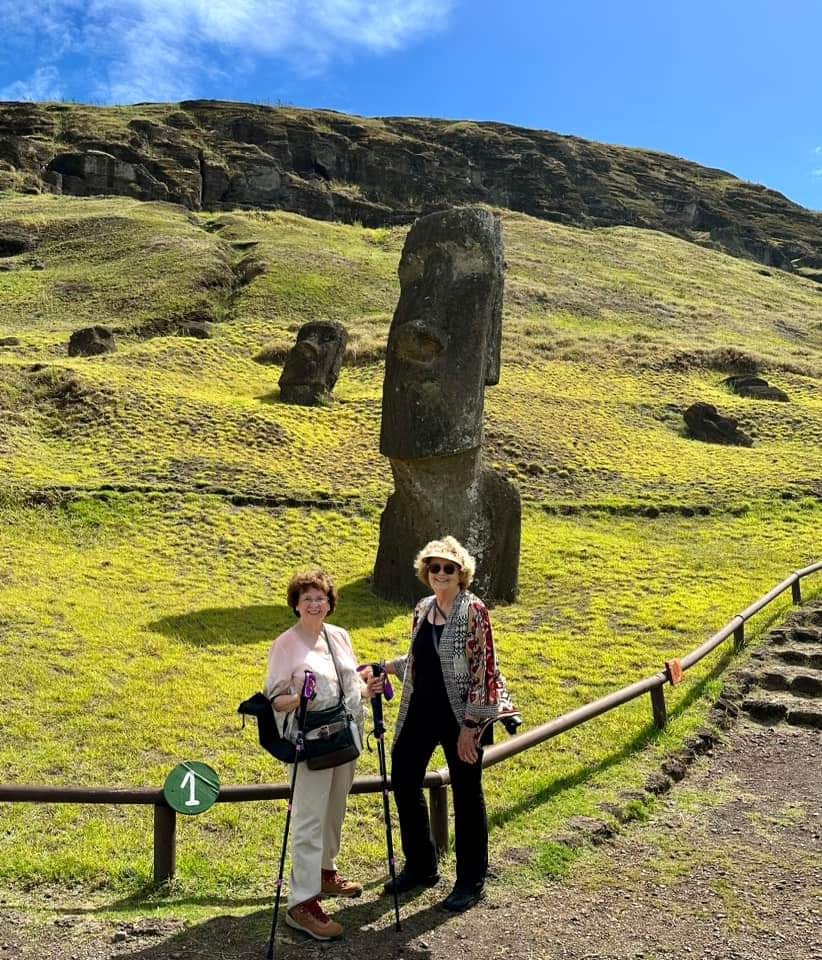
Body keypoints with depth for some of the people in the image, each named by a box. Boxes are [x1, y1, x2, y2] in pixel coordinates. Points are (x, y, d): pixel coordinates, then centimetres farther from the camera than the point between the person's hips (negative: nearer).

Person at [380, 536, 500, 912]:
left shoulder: (473, 611, -14)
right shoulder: (422, 609, 6)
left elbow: (485, 670, -16)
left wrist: (470, 725, -18)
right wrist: (389, 666, 2)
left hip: (459, 717, -7)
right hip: (420, 713, 7)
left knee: (466, 795, 8)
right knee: (404, 781, 14)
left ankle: (471, 881, 27)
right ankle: (420, 866, 36)